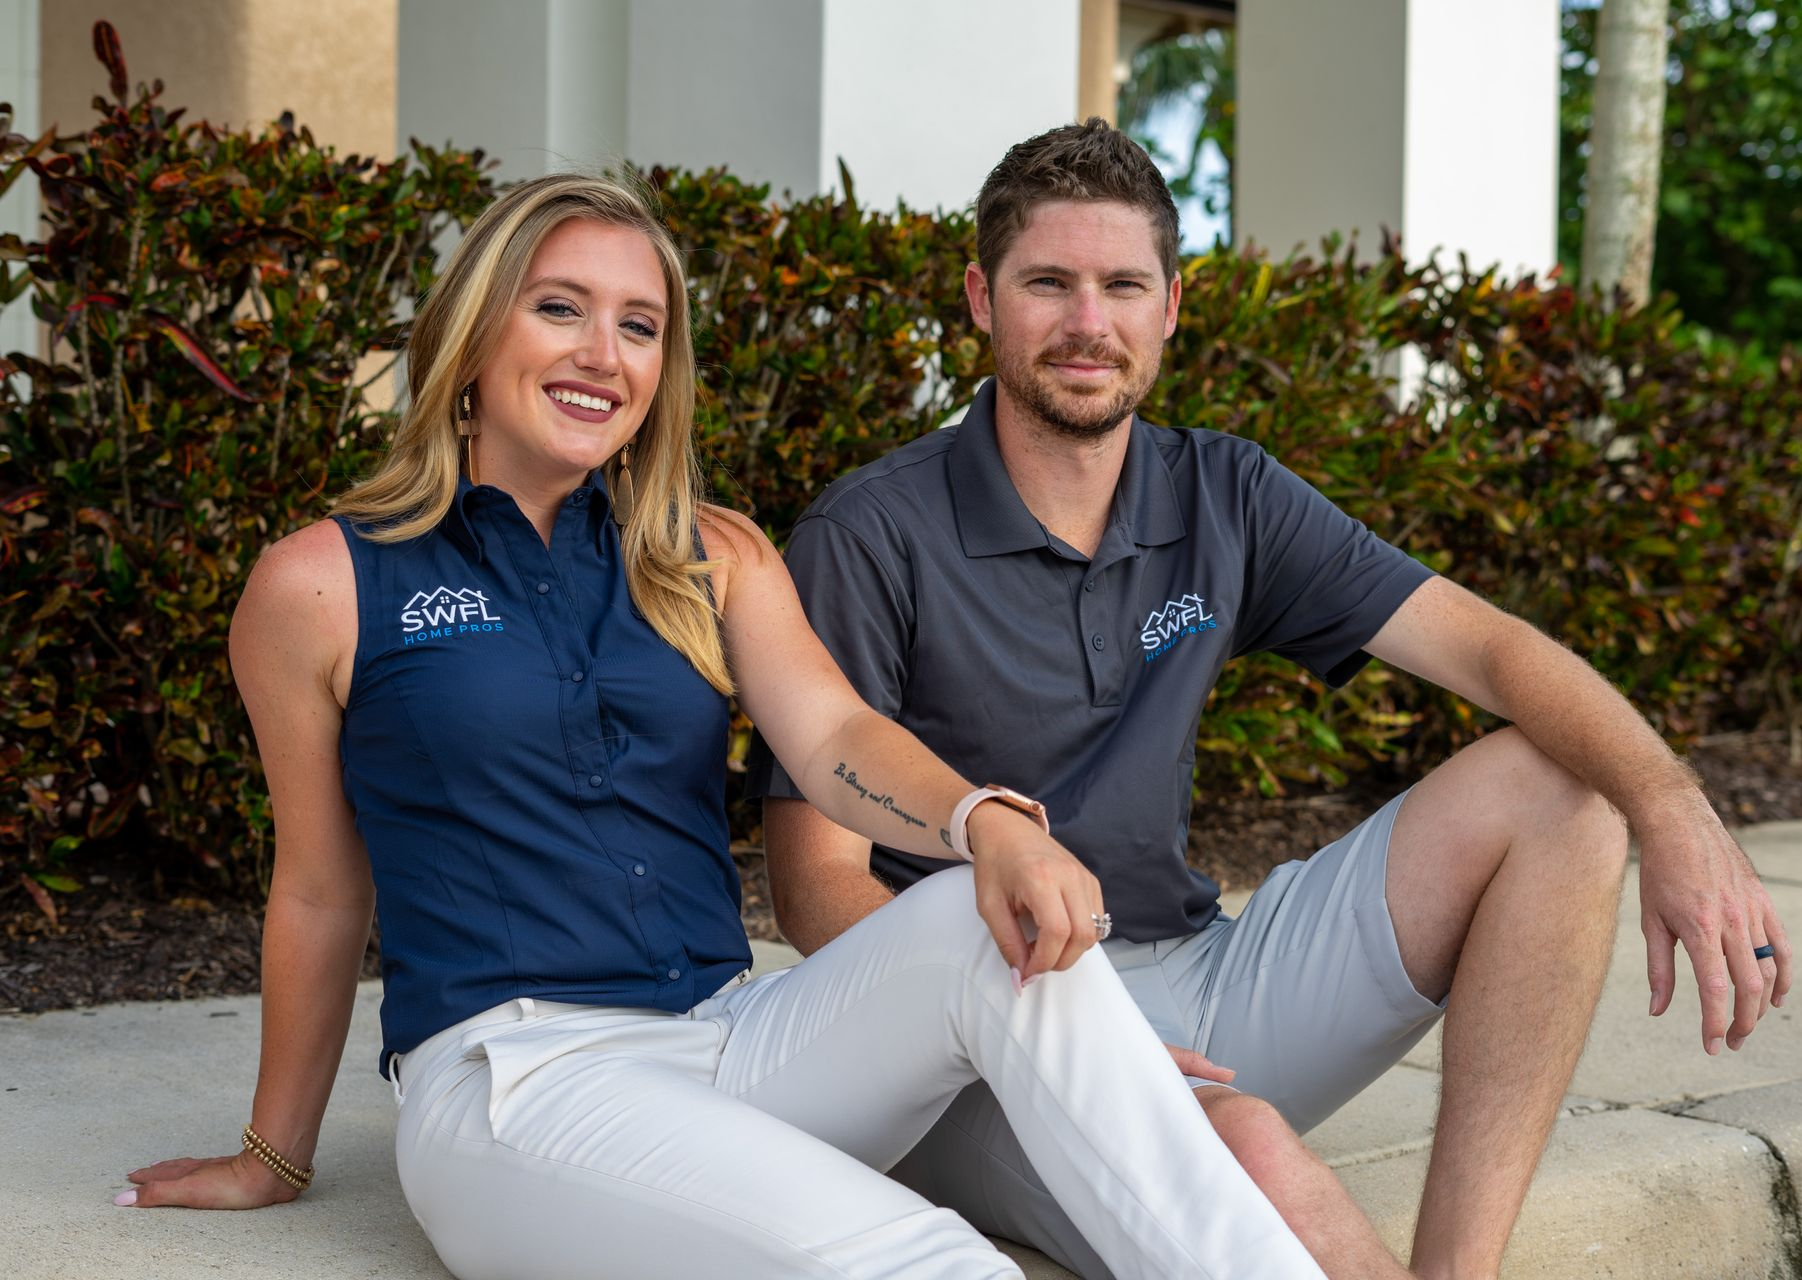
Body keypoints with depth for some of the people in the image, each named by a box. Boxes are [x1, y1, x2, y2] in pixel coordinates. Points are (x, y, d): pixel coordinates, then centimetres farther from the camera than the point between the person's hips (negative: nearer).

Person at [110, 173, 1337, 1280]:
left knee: (1000, 925, -26)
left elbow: (832, 736, -4)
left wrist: (991, 822, -26)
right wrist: (274, 1161, 19)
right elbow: (321, 895, 11)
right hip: (510, 1077, -4)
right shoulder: (321, 586, 3)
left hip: (737, 1049, 4)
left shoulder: (715, 559, 14)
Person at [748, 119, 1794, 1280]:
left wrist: (1679, 816, -19)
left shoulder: (1223, 499, 7)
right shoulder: (871, 539, -8)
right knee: (1248, 1156, -38)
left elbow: (1485, 647, 0)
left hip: (1189, 982, 6)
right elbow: (820, 882, -11)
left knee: (1556, 791, -6)